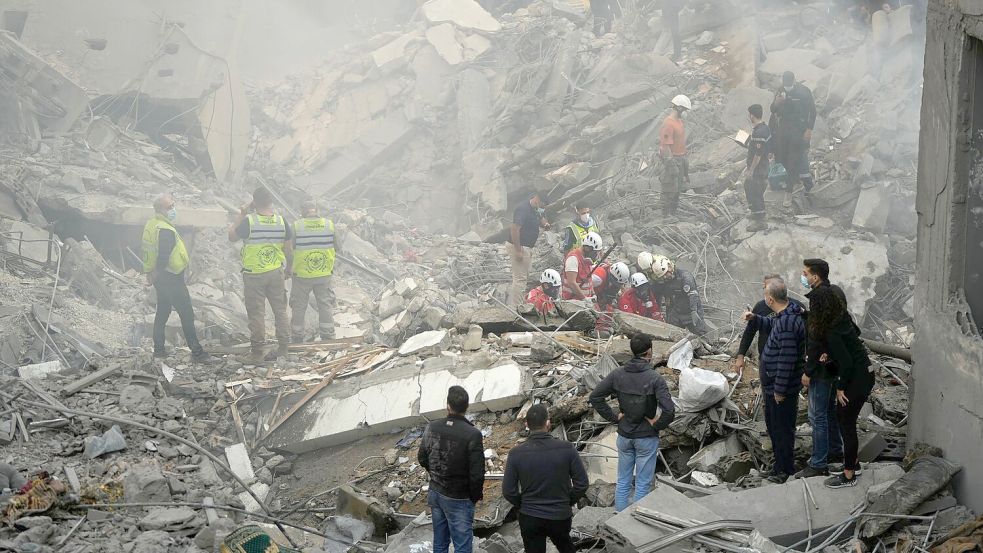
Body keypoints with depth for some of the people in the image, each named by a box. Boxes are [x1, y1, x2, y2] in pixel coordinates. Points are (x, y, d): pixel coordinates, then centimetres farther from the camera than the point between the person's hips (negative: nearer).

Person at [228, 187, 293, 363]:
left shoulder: (248, 221, -16)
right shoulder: (281, 221, -5)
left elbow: (232, 237, 0)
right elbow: (288, 249, 3)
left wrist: (240, 216, 6)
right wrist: (288, 269, 17)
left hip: (253, 275, -3)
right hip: (276, 273, 3)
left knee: (256, 313, 4)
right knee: (280, 310, 14)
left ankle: (257, 351, 9)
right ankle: (283, 348, 19)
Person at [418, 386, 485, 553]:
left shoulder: (432, 427, -7)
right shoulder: (472, 434, -23)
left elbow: (422, 458, 6)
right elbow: (477, 474, -21)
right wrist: (475, 496, -2)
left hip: (435, 493, 5)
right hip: (458, 499, -5)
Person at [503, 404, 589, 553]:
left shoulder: (516, 453, -13)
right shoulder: (566, 449, -15)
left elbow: (508, 491, -9)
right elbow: (582, 484, -9)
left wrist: (523, 505, 10)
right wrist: (568, 502, 8)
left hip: (529, 518, 0)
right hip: (561, 517, 0)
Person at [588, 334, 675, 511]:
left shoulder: (618, 374, -6)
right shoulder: (655, 378, -19)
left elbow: (595, 397, -3)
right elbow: (669, 410, -27)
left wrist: (613, 417, 1)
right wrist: (657, 425, -10)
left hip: (624, 436, 4)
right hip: (647, 438, -4)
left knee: (623, 482, 16)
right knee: (643, 484, 7)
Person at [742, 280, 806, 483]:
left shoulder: (787, 323, -30)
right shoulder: (783, 316, 3)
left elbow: (787, 359, -29)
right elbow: (771, 325, 28)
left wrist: (780, 389, -23)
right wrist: (755, 319, 12)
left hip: (782, 389, -11)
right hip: (773, 384, 11)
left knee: (782, 428, 4)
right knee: (773, 424, 23)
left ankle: (785, 470, 18)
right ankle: (781, 463, 38)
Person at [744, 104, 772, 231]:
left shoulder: (759, 132, -26)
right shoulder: (764, 127, 7)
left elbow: (758, 154, -25)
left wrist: (751, 170, -21)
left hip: (758, 167, -10)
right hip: (762, 165, 10)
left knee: (756, 193, -3)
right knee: (748, 185, 24)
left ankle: (760, 222, 3)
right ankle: (755, 212, 36)